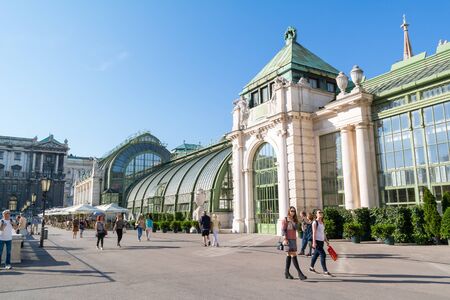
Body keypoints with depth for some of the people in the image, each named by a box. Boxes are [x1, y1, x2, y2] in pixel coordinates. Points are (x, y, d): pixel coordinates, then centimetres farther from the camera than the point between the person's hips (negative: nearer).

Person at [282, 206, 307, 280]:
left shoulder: (295, 220, 13)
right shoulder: (285, 220, -4)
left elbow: (296, 228, -4)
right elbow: (283, 230, -10)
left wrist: (291, 221, -11)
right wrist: (285, 239, -21)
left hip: (294, 239, 7)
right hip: (288, 240, -7)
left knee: (289, 255, 12)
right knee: (293, 255, -13)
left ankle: (286, 272, 20)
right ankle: (300, 273, -15)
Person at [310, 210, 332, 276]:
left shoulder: (322, 223, 14)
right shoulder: (315, 222, -10)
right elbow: (314, 233, -16)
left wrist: (326, 241, 19)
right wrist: (314, 242, -21)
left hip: (321, 241, 8)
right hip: (317, 241, -8)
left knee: (316, 254, 16)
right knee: (323, 255, -10)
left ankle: (311, 267, 31)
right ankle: (325, 271, -5)